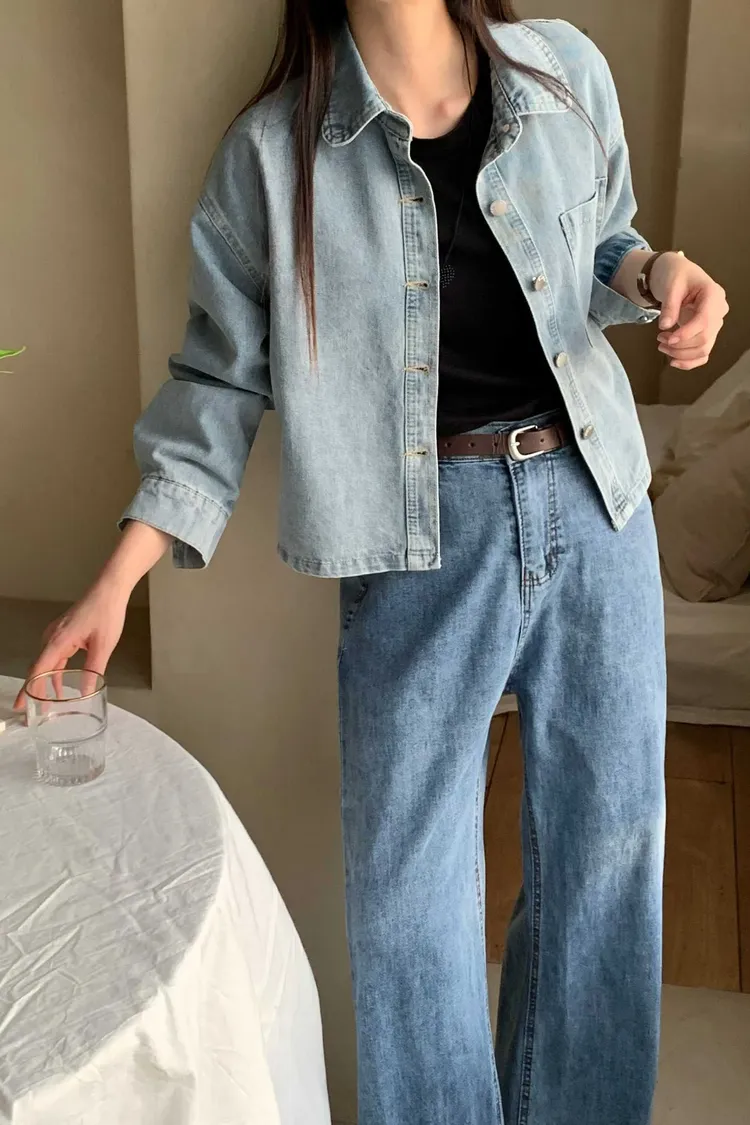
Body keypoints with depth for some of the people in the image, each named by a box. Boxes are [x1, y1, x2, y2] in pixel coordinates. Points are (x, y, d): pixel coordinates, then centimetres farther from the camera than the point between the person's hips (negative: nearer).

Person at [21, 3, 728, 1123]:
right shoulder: (273, 150, -3)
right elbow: (222, 378, 0)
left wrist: (660, 270, -6)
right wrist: (118, 580, -6)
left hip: (594, 497, 3)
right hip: (423, 530, -2)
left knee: (608, 846, 14)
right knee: (411, 881, 3)